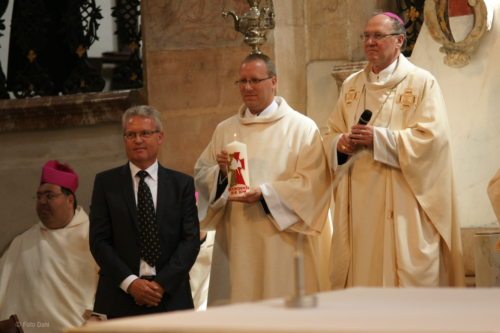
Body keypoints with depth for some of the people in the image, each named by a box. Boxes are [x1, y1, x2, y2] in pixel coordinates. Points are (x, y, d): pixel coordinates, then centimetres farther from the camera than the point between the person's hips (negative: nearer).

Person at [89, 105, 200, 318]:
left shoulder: (182, 184, 8)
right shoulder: (105, 183, 7)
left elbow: (191, 239, 2)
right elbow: (99, 240, 1)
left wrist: (162, 283, -10)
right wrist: (130, 282, -11)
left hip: (171, 296, 1)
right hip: (120, 297, -1)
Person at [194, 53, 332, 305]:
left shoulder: (302, 128, 0)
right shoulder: (225, 130, 14)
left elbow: (311, 182, -9)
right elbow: (201, 174, 12)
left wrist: (265, 193, -19)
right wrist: (221, 173, -10)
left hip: (281, 241, -4)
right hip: (236, 242, 4)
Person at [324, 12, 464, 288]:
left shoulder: (422, 82, -2)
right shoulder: (351, 85, 15)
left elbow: (432, 136, -12)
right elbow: (331, 134, 16)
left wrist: (377, 138, -17)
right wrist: (341, 144, -8)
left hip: (402, 202, -5)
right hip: (358, 202, 5)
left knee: (403, 277, -5)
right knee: (360, 273, 4)